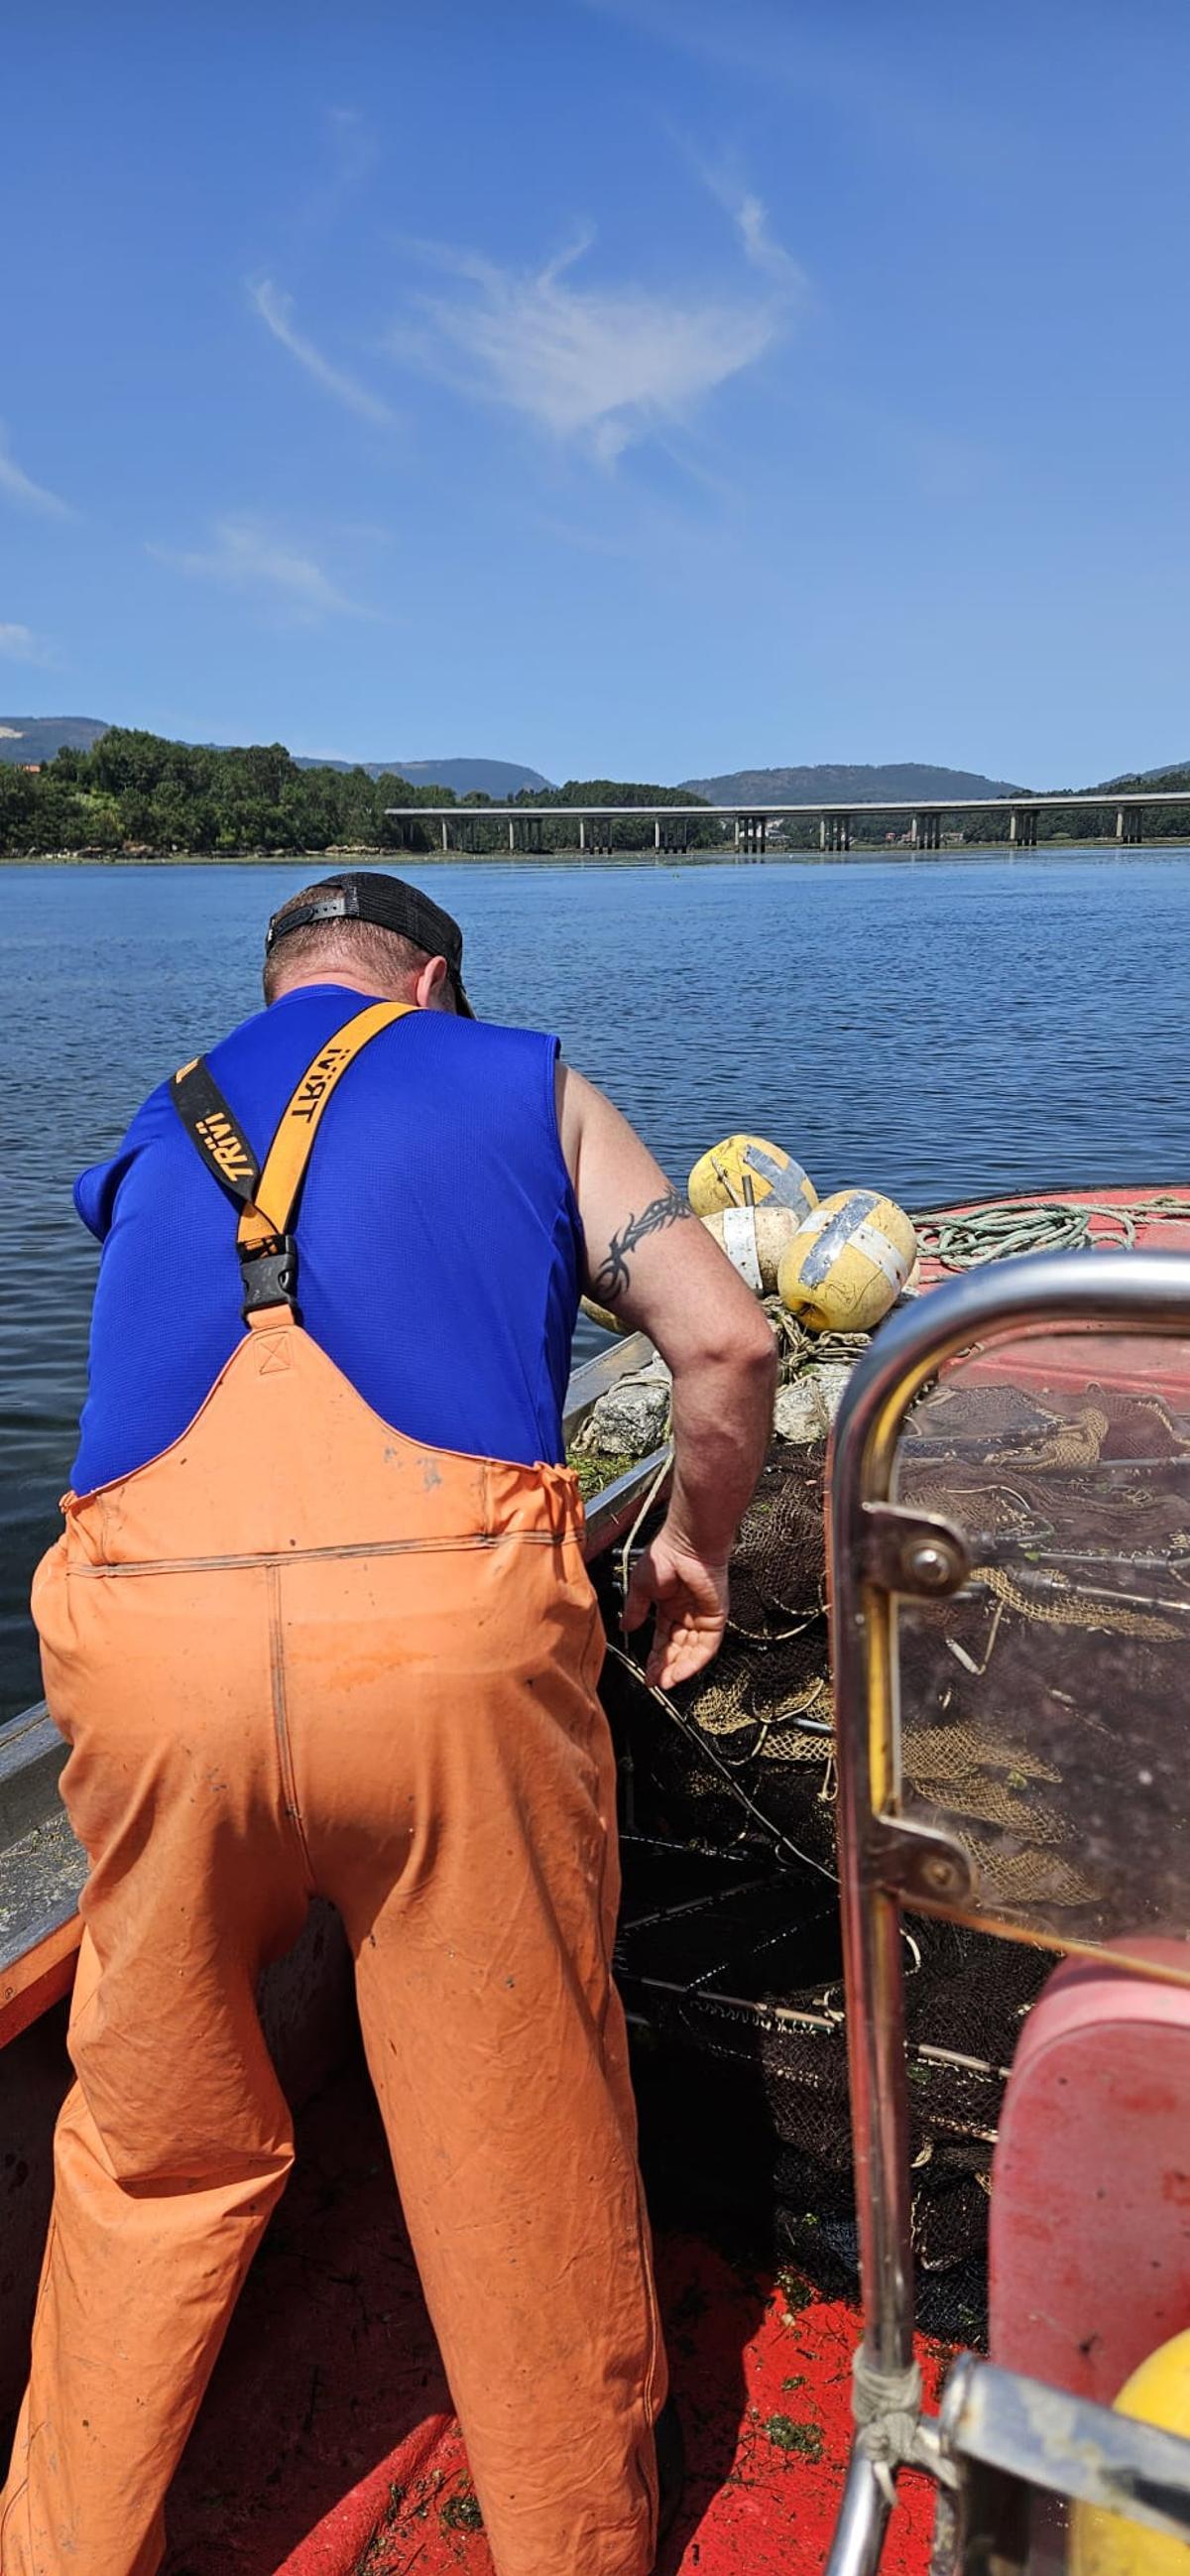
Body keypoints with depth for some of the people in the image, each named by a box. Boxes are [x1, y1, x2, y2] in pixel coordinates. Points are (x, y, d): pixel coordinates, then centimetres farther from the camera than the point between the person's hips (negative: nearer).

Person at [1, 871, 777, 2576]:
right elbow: (727, 1343, 13)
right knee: (525, 2151, 18)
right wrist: (697, 1546, 29)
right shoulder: (522, 1078, 21)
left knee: (154, 2148, 24)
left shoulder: (160, 1130, 29)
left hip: (151, 1633, 3)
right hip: (449, 1619, -2)